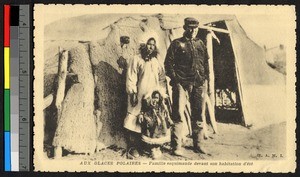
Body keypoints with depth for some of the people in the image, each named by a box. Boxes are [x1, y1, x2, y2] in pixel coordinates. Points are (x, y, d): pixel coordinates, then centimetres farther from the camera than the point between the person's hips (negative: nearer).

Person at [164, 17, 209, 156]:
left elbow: (206, 63, 23)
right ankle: (176, 146, -7)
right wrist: (175, 79, -7)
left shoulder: (200, 44, 17)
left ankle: (198, 144, 20)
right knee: (178, 114, -10)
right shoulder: (177, 44, 3)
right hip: (182, 83, -5)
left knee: (198, 115, 9)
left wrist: (205, 78, 12)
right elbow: (168, 63, 0)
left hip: (199, 83, 5)